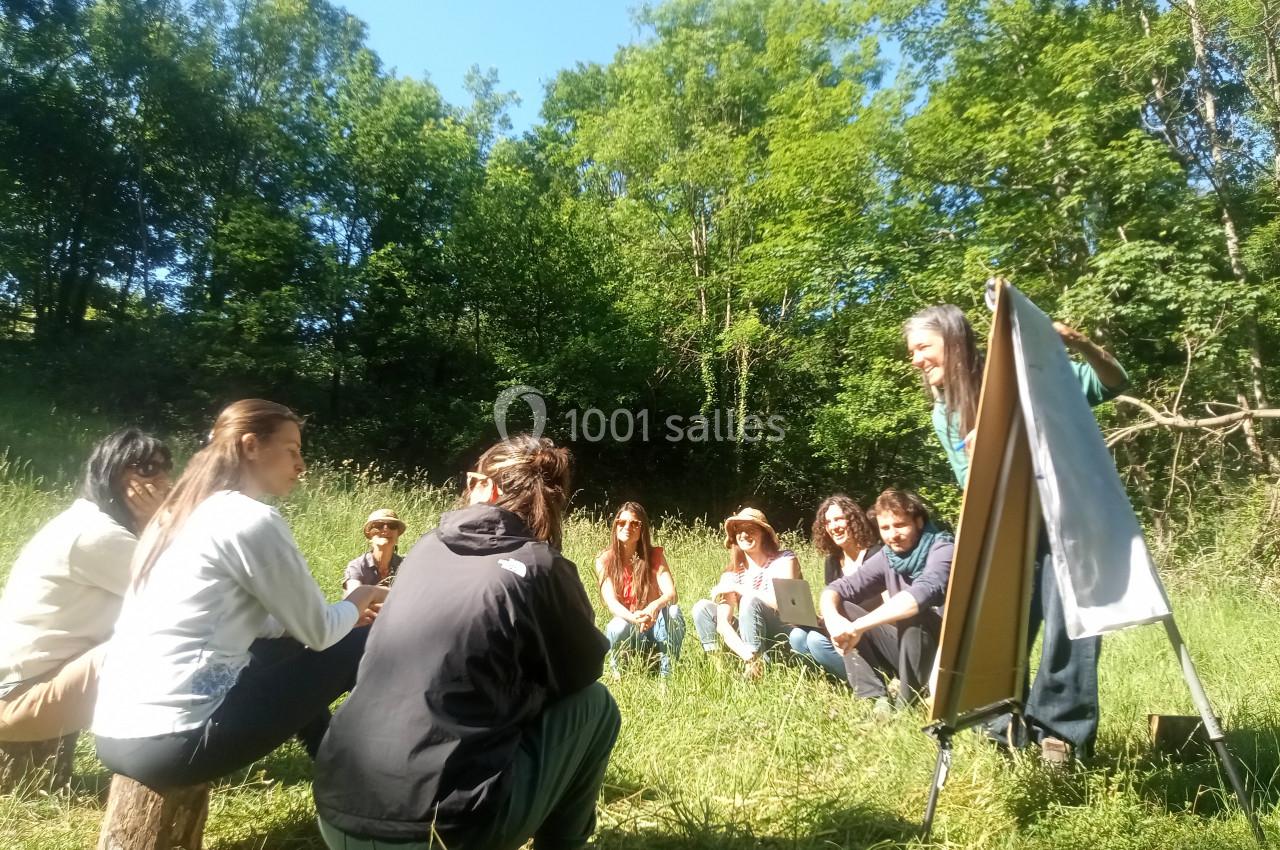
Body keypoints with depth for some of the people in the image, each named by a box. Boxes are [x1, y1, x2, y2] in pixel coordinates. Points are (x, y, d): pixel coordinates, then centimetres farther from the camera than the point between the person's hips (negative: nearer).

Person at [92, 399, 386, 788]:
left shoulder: (184, 513, 13)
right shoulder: (253, 521, -13)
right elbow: (318, 633, -7)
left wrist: (346, 612, 20)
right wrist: (355, 603, 15)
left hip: (117, 733, 9)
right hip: (174, 740, -9)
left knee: (287, 646, 24)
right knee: (361, 648, 1)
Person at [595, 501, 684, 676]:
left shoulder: (654, 555, -5)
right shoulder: (605, 560, -7)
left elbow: (671, 594, -19)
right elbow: (611, 602, -19)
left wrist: (655, 606, -43)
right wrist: (633, 618, -41)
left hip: (655, 628, 0)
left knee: (672, 610, -31)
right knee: (619, 628, -35)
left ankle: (666, 672, -17)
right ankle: (615, 665, -2)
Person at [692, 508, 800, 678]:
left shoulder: (784, 559, -7)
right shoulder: (732, 574, 1)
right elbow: (723, 622, -12)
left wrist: (737, 588, -20)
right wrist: (747, 654, -30)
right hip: (750, 640, 4)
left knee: (750, 600, -29)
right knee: (702, 607, -9)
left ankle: (756, 667, -26)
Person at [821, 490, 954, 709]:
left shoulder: (942, 550, -17)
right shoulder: (887, 556, 1)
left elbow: (924, 592, -38)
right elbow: (838, 588, -2)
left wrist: (859, 625, -40)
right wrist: (832, 618, -26)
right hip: (906, 648, 6)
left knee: (914, 612, -34)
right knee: (842, 609, -6)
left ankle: (907, 704, -16)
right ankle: (877, 699, -16)